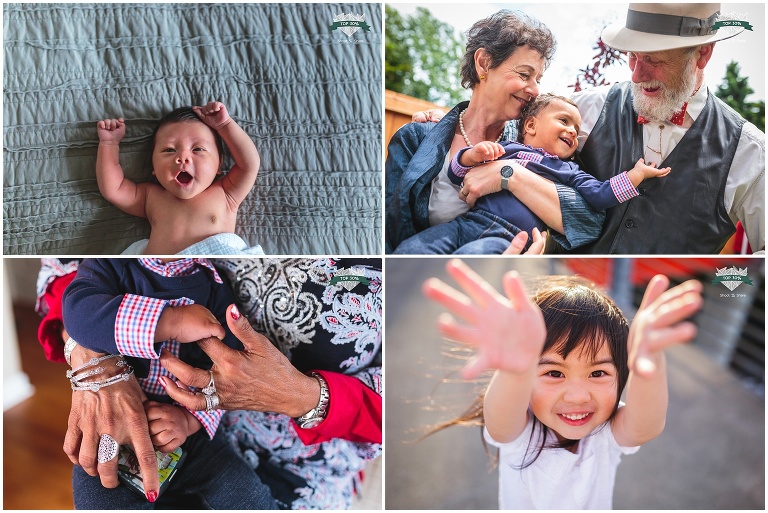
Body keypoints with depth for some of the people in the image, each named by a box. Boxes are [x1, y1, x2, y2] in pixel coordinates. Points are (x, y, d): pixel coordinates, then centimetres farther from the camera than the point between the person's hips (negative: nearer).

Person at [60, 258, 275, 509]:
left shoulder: (214, 285, 1)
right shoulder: (111, 264, -3)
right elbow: (77, 312, -24)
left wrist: (190, 419, -25)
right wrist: (174, 322, -30)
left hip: (191, 431, 2)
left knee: (254, 499, -12)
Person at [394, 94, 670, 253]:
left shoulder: (568, 171, 29)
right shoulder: (504, 149, 26)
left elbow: (599, 195, 15)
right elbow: (456, 173, 19)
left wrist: (637, 172, 10)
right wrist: (472, 156, -2)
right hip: (468, 220, 3)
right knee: (410, 249, -21)